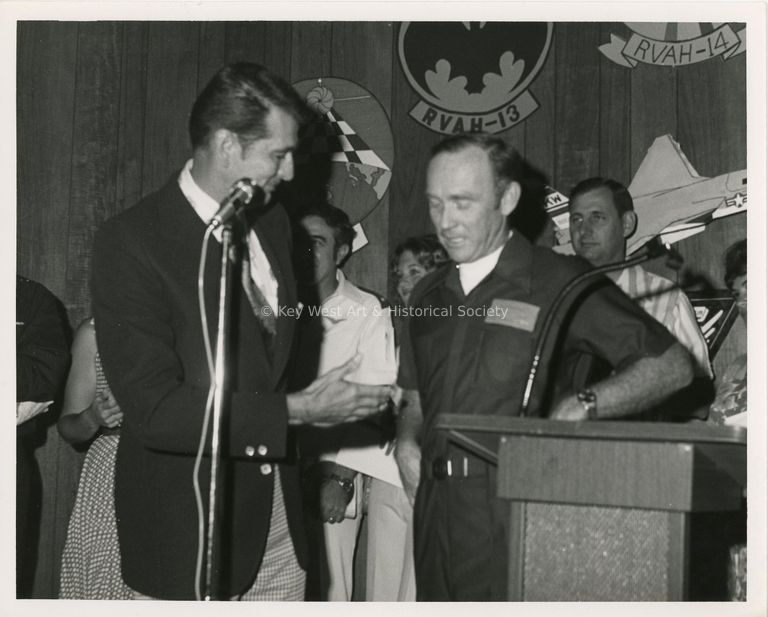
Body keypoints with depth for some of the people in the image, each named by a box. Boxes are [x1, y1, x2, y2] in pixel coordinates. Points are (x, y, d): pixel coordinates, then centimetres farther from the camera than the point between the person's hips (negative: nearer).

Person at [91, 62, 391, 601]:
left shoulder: (274, 222, 7)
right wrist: (296, 410, -23)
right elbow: (154, 410, -21)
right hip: (189, 531, -6)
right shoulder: (130, 243, -16)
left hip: (279, 522, 6)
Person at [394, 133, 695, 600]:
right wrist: (407, 442, 5)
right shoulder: (429, 295, 17)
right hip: (437, 512, 5)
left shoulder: (561, 282, -1)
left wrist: (582, 406, -16)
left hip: (520, 513, -5)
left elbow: (672, 366, -3)